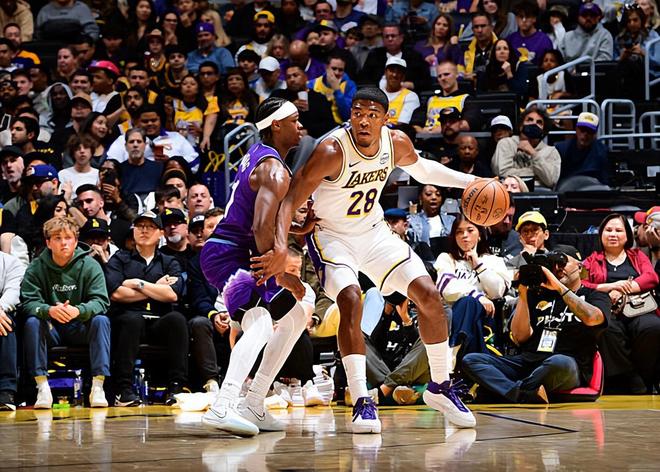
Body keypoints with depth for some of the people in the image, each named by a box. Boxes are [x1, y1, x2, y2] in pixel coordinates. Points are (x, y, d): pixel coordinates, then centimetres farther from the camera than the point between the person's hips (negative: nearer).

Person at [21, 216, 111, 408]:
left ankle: (97, 387, -33)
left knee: (101, 320, -29)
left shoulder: (90, 266, -5)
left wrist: (78, 311, -37)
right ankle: (42, 387, -28)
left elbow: (100, 301, -15)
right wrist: (50, 310, -36)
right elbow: (29, 302, -13)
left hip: (81, 329, 0)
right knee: (31, 322, -29)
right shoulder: (36, 268, -3)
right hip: (51, 330, 1)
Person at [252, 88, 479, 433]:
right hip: (331, 233, -5)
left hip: (374, 230, 5)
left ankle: (440, 388, 12)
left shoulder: (397, 143, -12)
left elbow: (420, 169, 13)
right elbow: (290, 200, -32)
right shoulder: (332, 150, -29)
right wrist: (281, 248, -47)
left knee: (429, 295, -5)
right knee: (351, 301, -29)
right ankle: (361, 403, -24)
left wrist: (468, 182, 5)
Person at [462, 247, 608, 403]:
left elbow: (591, 318, -12)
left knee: (560, 363, -43)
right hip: (528, 362, 5)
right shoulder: (539, 295, 22)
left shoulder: (595, 297, 14)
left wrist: (560, 287, -8)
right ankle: (528, 396, -39)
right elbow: (520, 336, 10)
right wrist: (523, 294, 4)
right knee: (470, 360, -17)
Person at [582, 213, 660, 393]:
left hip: (639, 310, 1)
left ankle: (645, 382, -21)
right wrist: (611, 286, -8)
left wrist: (623, 289, -7)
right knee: (608, 331, -39)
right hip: (608, 313, -1)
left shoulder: (637, 256, 28)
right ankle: (634, 385, -34)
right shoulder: (592, 261, 24)